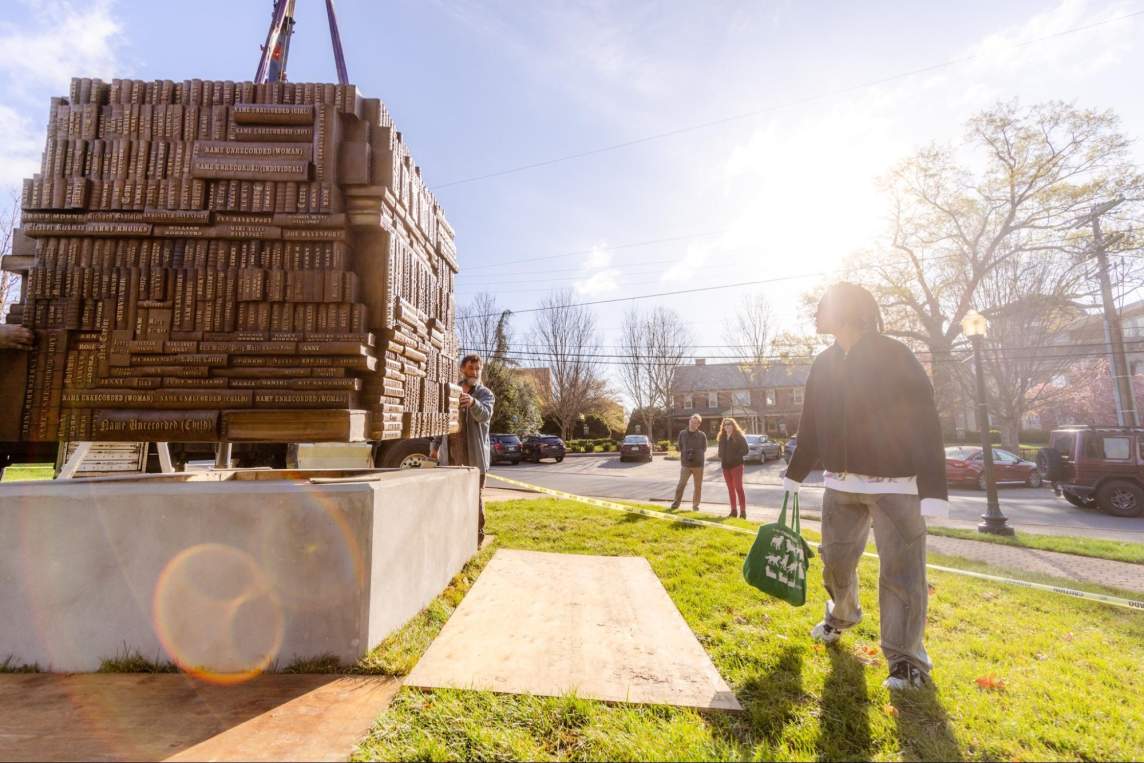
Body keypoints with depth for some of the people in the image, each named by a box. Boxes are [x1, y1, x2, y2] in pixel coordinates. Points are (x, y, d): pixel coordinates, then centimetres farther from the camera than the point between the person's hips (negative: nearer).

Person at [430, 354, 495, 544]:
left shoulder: (485, 393, 0)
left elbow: (484, 415, -21)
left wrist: (473, 402, -42)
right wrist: (435, 445, 13)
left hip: (474, 454, -4)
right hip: (451, 453, 4)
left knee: (475, 497, -1)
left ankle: (477, 536, 6)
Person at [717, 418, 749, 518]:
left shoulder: (739, 437, -6)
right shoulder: (722, 437, 12)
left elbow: (745, 450, -11)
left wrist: (735, 457, -18)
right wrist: (721, 458, 2)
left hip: (736, 465, -6)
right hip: (725, 466, 6)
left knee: (738, 488, -8)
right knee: (730, 489, 10)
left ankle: (743, 511, -5)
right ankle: (733, 510, 17)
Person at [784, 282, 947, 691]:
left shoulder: (895, 356, -10)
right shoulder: (824, 364, 7)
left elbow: (926, 422, -14)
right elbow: (812, 425, 14)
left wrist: (933, 489, -20)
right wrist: (795, 473, 19)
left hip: (894, 484, -5)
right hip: (840, 483, 5)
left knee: (901, 573, -1)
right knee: (835, 559, 15)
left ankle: (906, 660, 14)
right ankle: (840, 617, 41)